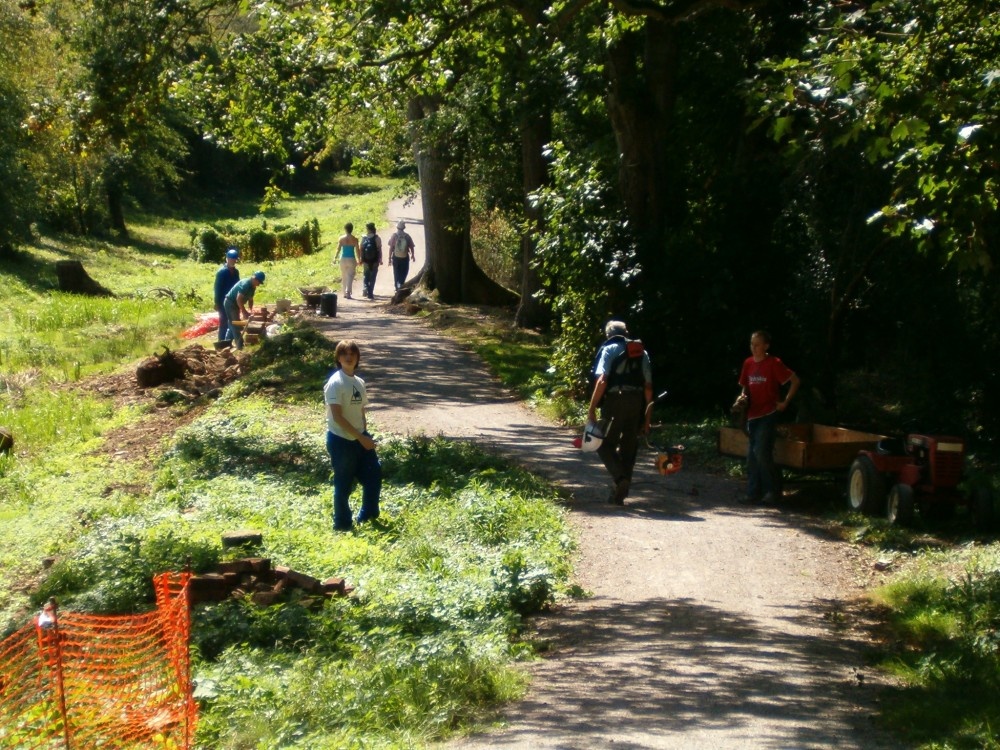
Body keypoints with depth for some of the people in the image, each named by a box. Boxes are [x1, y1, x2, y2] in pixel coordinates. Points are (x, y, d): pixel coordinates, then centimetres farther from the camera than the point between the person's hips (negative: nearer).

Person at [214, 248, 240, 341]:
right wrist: (217, 303, -15)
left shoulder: (235, 271, 8)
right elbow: (217, 288, -13)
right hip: (224, 302, -6)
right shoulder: (222, 272, -12)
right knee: (224, 323, -2)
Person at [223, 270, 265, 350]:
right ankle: (240, 345, -10)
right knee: (236, 325, -10)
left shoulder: (252, 287, 4)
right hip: (230, 303, -10)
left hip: (235, 304, 10)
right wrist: (244, 312, -27)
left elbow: (250, 299, 12)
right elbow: (239, 299, -30)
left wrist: (250, 310, -1)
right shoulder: (245, 284, -26)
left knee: (233, 325, 14)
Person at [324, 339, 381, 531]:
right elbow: (337, 417, -20)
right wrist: (360, 437, -20)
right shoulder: (335, 383, -15)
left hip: (360, 438, 7)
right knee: (343, 485, 2)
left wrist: (365, 435, 5)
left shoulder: (359, 382, 8)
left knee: (374, 474, 9)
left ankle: (366, 515, 26)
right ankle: (342, 524, 15)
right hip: (341, 440, -7)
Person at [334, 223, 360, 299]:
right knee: (350, 276, -1)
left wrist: (335, 258, 7)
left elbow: (338, 249, -4)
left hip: (343, 259, 1)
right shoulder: (355, 239, -5)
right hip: (351, 259, -1)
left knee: (344, 277, 14)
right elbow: (357, 251, -3)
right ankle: (348, 292, -18)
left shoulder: (341, 239, -4)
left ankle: (345, 293, 19)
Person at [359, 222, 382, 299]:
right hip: (374, 261, -2)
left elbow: (361, 249, 0)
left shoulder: (364, 238, -2)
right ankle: (370, 293, 4)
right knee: (372, 277, 6)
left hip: (366, 261, 2)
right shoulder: (377, 238, -8)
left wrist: (361, 260, 8)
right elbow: (379, 249, -9)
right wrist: (380, 260, -2)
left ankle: (366, 288, -5)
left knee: (366, 276, 18)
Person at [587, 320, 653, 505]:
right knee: (628, 447, 12)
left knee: (605, 444, 4)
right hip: (637, 403, 5)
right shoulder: (641, 353, 17)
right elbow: (648, 386, 12)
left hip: (615, 401, -5)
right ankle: (619, 493, 16)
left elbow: (602, 381, -11)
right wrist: (647, 417, 15)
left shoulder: (609, 350, 2)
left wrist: (592, 408, -10)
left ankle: (620, 478, -20)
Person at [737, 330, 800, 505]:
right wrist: (743, 397, 1)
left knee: (761, 452, -15)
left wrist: (785, 402, -9)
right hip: (752, 414, 7)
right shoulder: (748, 363, 9)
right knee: (752, 456, 7)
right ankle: (753, 493, 11)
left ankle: (773, 489, -2)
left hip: (768, 414, -7)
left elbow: (795, 380, -8)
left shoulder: (774, 363, -9)